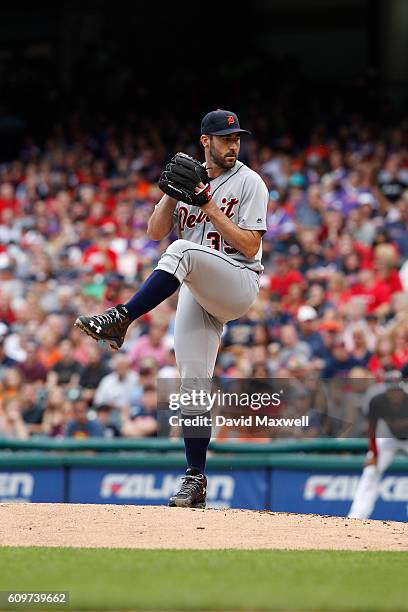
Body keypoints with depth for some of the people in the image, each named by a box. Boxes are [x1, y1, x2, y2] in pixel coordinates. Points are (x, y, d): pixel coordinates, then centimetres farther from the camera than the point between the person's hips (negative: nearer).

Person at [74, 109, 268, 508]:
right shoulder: (189, 178, 13)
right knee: (192, 384, -3)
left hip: (239, 284, -5)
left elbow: (250, 246, -11)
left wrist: (208, 205, -14)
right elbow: (155, 232, 7)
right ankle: (196, 479, 1)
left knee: (183, 251, -34)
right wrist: (172, 192, -7)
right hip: (197, 293, 5)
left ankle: (121, 319, -41)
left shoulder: (249, 183, -2)